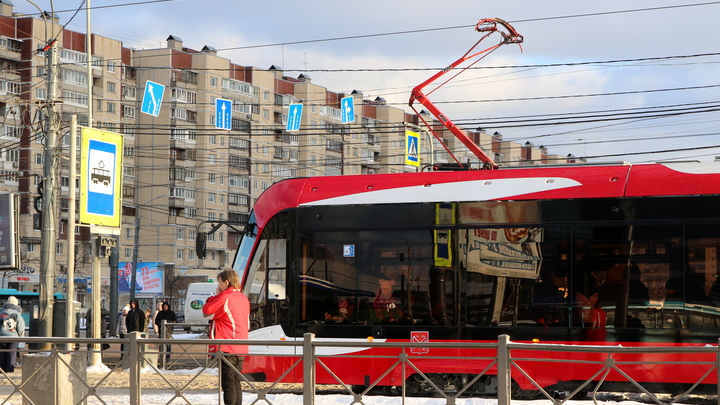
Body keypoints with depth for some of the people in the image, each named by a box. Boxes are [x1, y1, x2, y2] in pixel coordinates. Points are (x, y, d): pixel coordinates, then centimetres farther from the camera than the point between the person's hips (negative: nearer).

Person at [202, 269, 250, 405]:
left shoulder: (225, 298, -14)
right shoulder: (243, 298, 13)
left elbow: (207, 312, -6)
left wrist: (215, 295, 2)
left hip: (226, 348, -8)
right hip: (241, 348, 8)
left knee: (228, 384, -7)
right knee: (236, 383, 13)